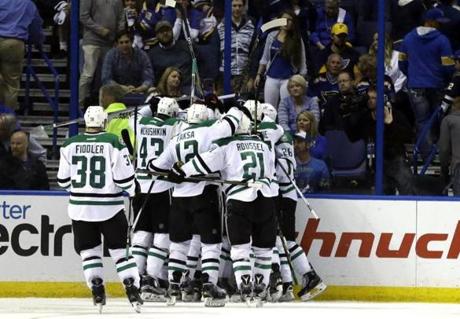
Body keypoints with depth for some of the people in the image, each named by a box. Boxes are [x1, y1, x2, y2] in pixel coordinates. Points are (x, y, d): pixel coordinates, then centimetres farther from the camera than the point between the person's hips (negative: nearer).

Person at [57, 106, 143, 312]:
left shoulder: (70, 145, -1)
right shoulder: (113, 143, -10)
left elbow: (63, 181, 5)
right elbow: (124, 177, -10)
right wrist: (132, 191, 11)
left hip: (80, 208, 2)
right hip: (110, 207, -1)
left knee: (88, 250, 12)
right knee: (120, 250, 6)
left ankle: (98, 293, 2)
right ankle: (133, 292, -2)